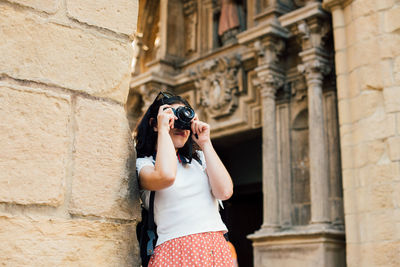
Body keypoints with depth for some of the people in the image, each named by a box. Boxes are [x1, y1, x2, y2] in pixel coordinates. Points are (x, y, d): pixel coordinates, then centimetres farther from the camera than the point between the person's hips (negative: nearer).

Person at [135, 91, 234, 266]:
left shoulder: (198, 158, 17)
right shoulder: (143, 164, 4)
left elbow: (225, 191, 0)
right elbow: (166, 176, -20)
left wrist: (205, 143, 3)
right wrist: (163, 129, -7)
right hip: (176, 251, -4)